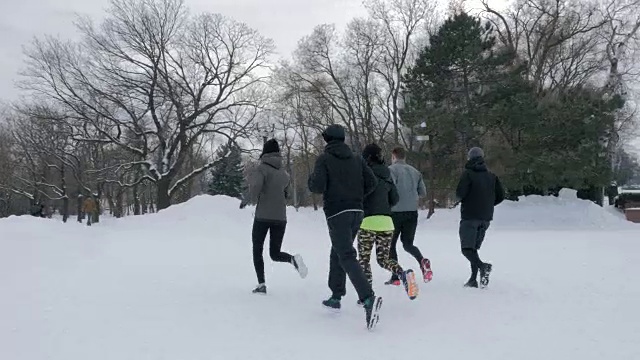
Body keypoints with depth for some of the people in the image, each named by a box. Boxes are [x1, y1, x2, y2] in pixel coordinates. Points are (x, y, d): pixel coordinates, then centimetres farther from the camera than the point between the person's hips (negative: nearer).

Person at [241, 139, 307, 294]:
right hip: (280, 217, 4)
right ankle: (293, 259, -17)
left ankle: (261, 284, 2)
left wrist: (249, 199, -4)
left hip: (262, 217, -4)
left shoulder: (261, 169, -5)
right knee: (275, 254, 13)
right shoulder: (284, 173, 12)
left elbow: (256, 186, -23)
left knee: (257, 251, 12)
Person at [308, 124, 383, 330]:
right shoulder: (356, 159, 12)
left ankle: (369, 299, -30)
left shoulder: (324, 159, -3)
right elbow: (371, 183, 4)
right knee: (337, 252, 21)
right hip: (356, 212, 6)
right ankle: (336, 297, 27)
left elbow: (318, 187, -14)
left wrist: (311, 179, 8)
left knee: (347, 257, -13)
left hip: (337, 213, -6)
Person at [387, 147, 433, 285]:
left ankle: (395, 277, 5)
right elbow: (423, 193, 12)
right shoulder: (415, 171, 12)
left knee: (391, 244, 9)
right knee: (408, 244, 15)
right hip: (412, 212, 5)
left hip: (396, 211, -5)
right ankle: (422, 261, -14)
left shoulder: (391, 169, -6)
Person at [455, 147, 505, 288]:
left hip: (470, 216, -6)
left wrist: (460, 199, 6)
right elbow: (501, 195, 8)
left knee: (467, 248, -6)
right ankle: (473, 279, 10)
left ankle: (482, 266, -30)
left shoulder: (468, 173, -8)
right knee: (474, 248, 15)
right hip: (486, 218, 6)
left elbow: (460, 193, -17)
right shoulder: (491, 176, 9)